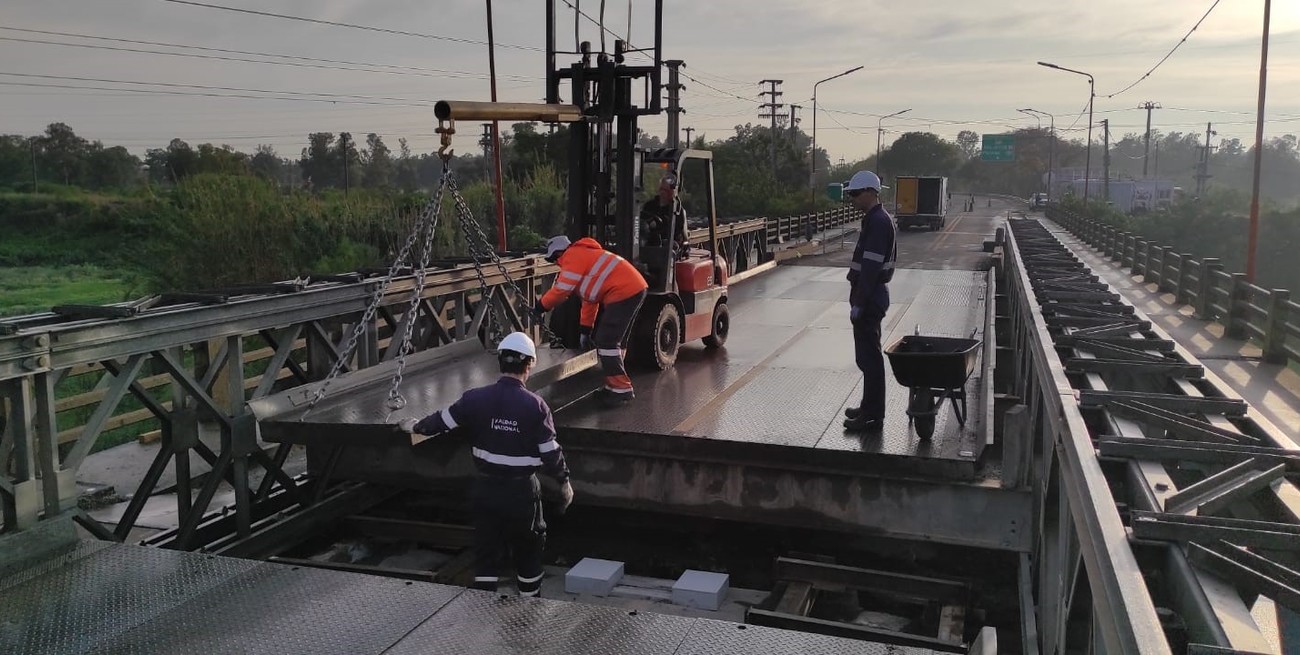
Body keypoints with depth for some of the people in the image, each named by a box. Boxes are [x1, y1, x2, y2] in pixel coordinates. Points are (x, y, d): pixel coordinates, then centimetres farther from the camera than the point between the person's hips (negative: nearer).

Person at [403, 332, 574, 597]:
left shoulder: (476, 399, -8)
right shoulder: (535, 405, -16)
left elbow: (442, 420, 4)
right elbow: (550, 451, -11)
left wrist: (416, 427, 24)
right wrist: (564, 481, 5)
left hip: (486, 488, 2)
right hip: (522, 491, -2)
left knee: (486, 549, 12)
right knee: (528, 549, 17)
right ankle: (530, 601, 30)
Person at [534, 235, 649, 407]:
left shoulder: (573, 256, -5)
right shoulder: (583, 256, 26)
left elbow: (562, 290, -11)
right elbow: (589, 298, 27)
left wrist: (540, 306, 5)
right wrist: (585, 329, 26)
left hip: (624, 292, -11)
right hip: (635, 288, 11)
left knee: (606, 342, -7)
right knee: (615, 340, 18)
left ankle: (621, 390, -4)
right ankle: (615, 385, 26)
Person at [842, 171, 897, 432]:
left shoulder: (878, 222, -18)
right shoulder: (877, 219, 15)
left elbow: (871, 267, -23)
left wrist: (859, 303, -22)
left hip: (869, 300, -11)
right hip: (872, 296, 11)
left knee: (868, 356, -6)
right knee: (868, 355, 17)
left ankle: (873, 416, 0)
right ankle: (869, 407, 28)